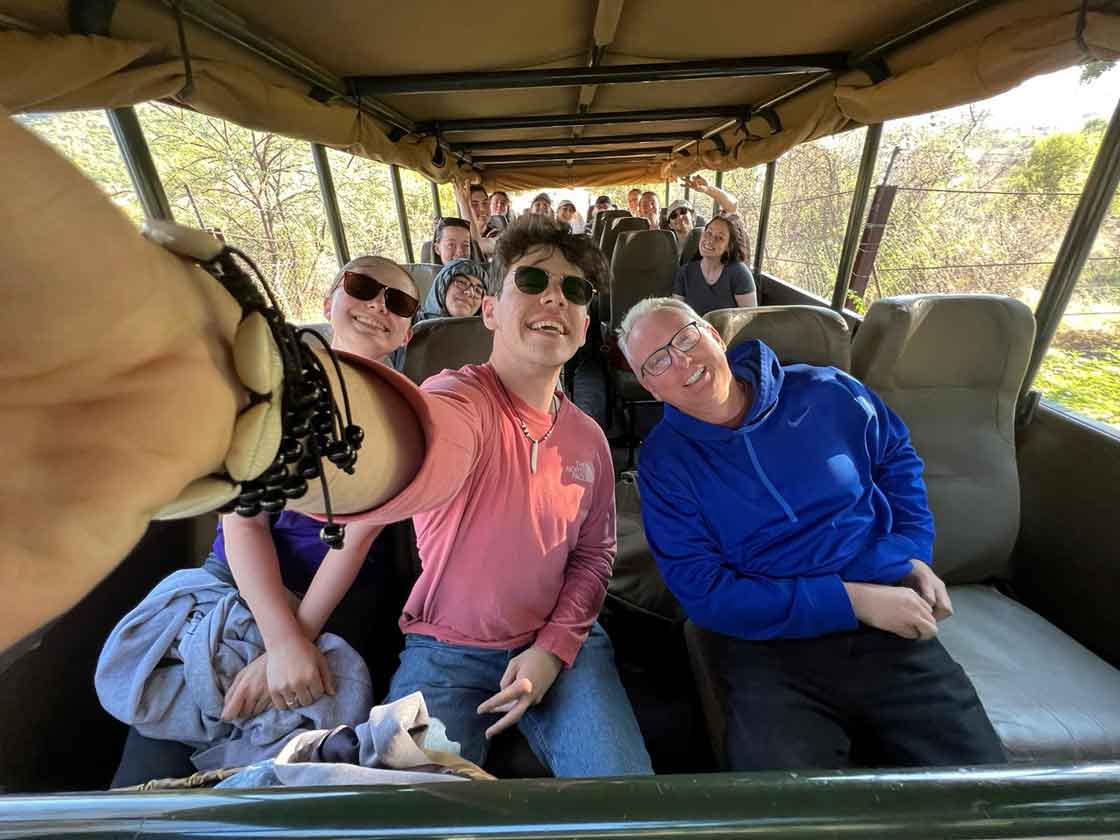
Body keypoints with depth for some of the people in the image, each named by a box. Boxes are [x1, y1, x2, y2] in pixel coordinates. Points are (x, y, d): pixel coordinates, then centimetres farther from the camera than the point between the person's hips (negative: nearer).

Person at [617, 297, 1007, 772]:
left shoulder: (825, 394, 3)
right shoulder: (663, 462, -6)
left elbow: (897, 458, 21)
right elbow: (703, 594, -11)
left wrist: (914, 556, 6)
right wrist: (854, 600, -14)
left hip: (890, 625, 4)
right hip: (770, 641, -3)